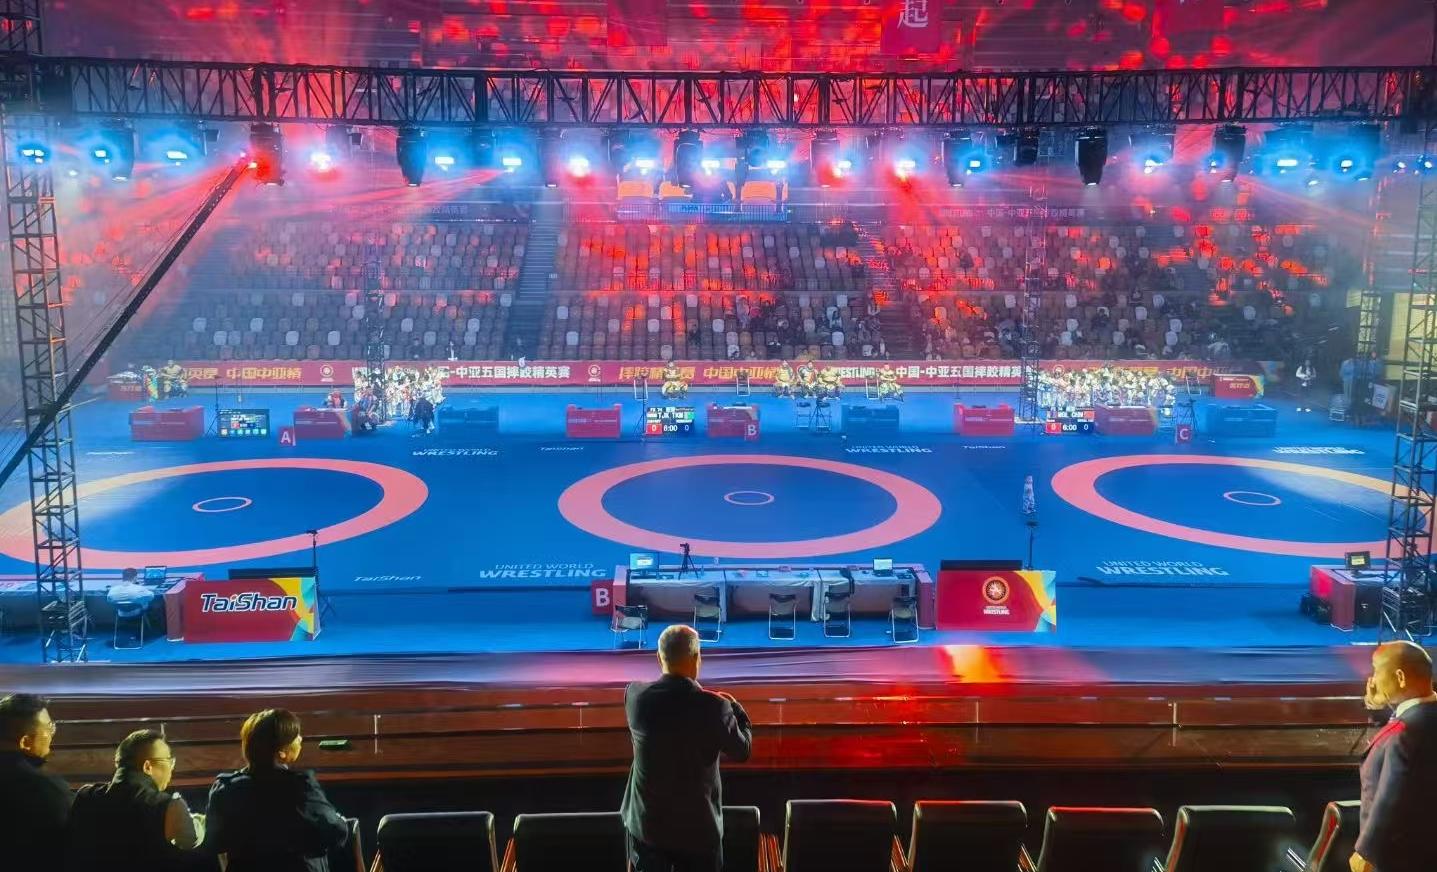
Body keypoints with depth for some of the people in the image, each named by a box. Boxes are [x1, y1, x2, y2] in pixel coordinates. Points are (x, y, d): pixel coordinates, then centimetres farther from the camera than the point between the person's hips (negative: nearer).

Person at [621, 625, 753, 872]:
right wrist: (735, 708, 10)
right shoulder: (714, 706, -19)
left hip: (647, 823, 2)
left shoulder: (635, 695, -12)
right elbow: (741, 752, -4)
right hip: (699, 826, -2)